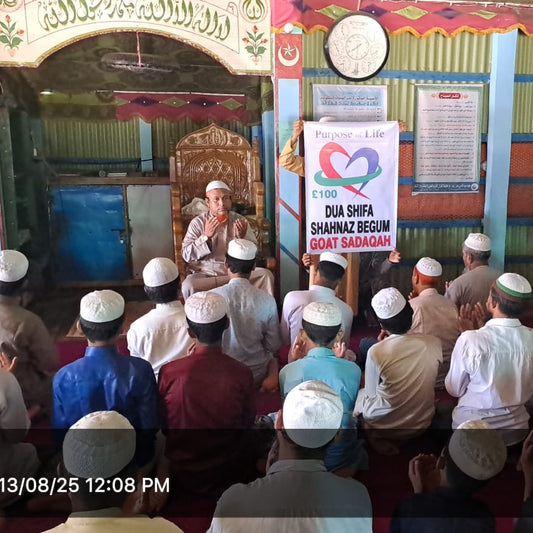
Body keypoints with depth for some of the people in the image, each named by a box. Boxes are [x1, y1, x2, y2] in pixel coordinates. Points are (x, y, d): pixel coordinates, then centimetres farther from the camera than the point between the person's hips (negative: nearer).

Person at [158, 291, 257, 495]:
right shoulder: (241, 374, -24)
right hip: (230, 474, -1)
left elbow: (163, 425, -7)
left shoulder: (168, 372, -24)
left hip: (183, 475, 2)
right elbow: (247, 423, -7)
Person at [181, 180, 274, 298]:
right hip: (206, 274, -2)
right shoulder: (198, 222, 4)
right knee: (188, 286, -34)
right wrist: (206, 236, -16)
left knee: (265, 274, -24)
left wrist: (243, 237, -12)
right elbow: (186, 254, -3)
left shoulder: (240, 221, 9)